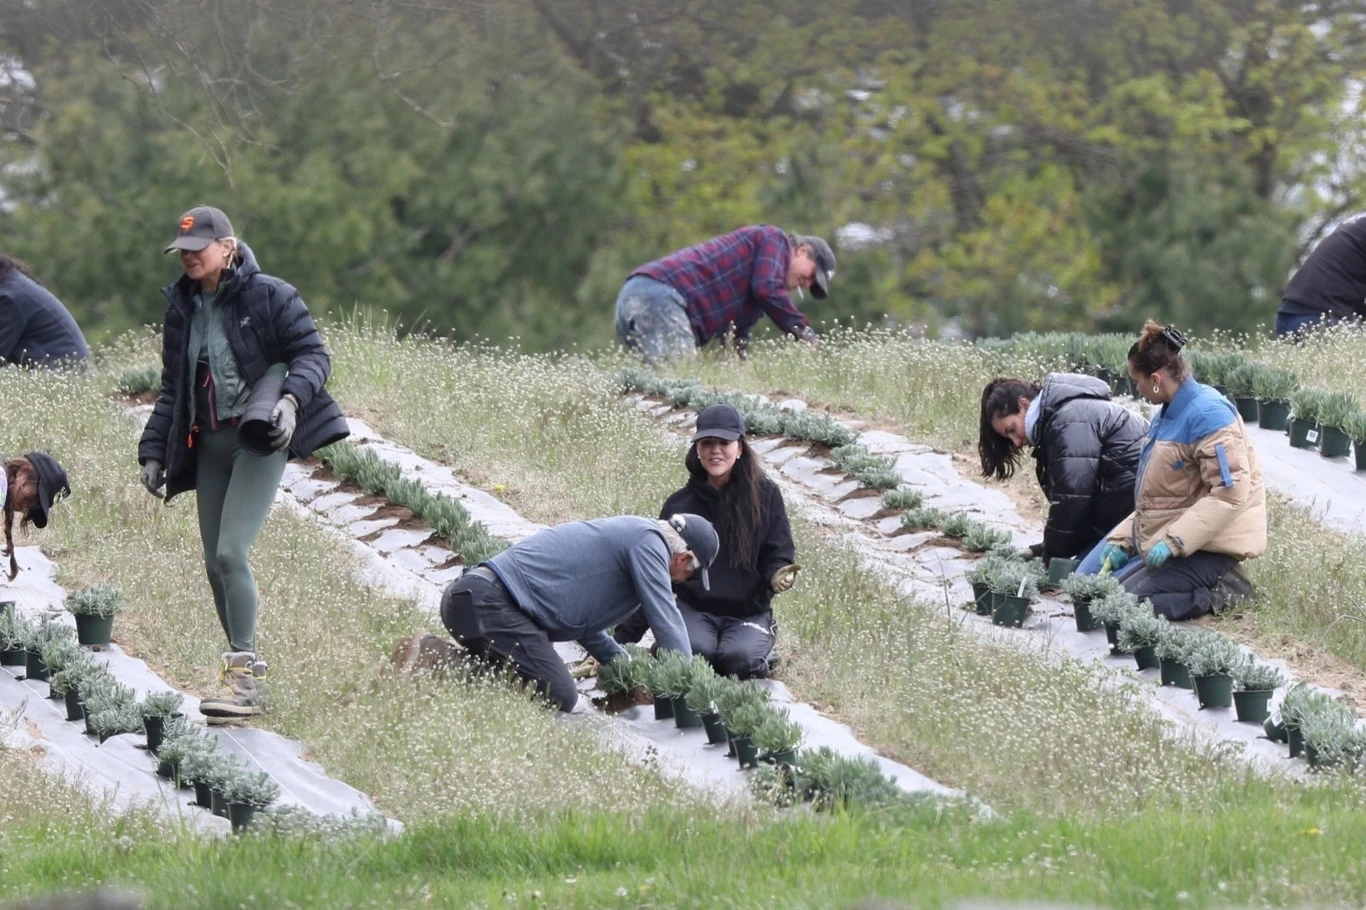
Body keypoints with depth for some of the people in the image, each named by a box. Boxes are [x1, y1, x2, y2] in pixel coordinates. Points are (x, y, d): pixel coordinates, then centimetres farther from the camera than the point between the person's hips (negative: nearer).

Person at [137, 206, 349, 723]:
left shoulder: (268, 297, -5)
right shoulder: (182, 309, 14)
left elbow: (312, 355, -5)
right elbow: (172, 389, 20)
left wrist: (291, 398, -23)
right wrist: (153, 452, 14)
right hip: (208, 444, 7)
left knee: (230, 553, -19)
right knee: (216, 565, 4)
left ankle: (245, 676, -17)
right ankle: (245, 676, 13)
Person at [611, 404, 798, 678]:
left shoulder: (765, 496, 0)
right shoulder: (680, 504, 4)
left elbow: (778, 555, 3)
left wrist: (779, 575, -24)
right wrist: (623, 639, 1)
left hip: (749, 612, 0)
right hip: (695, 611, 0)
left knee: (739, 659, -31)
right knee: (693, 651, -32)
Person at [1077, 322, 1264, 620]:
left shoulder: (1208, 414, -20)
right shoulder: (1167, 415, 11)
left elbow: (1230, 493, -27)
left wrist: (1172, 541, -28)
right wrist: (1123, 540, 6)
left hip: (1205, 547, -11)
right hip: (1162, 537, 11)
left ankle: (1219, 593, -7)